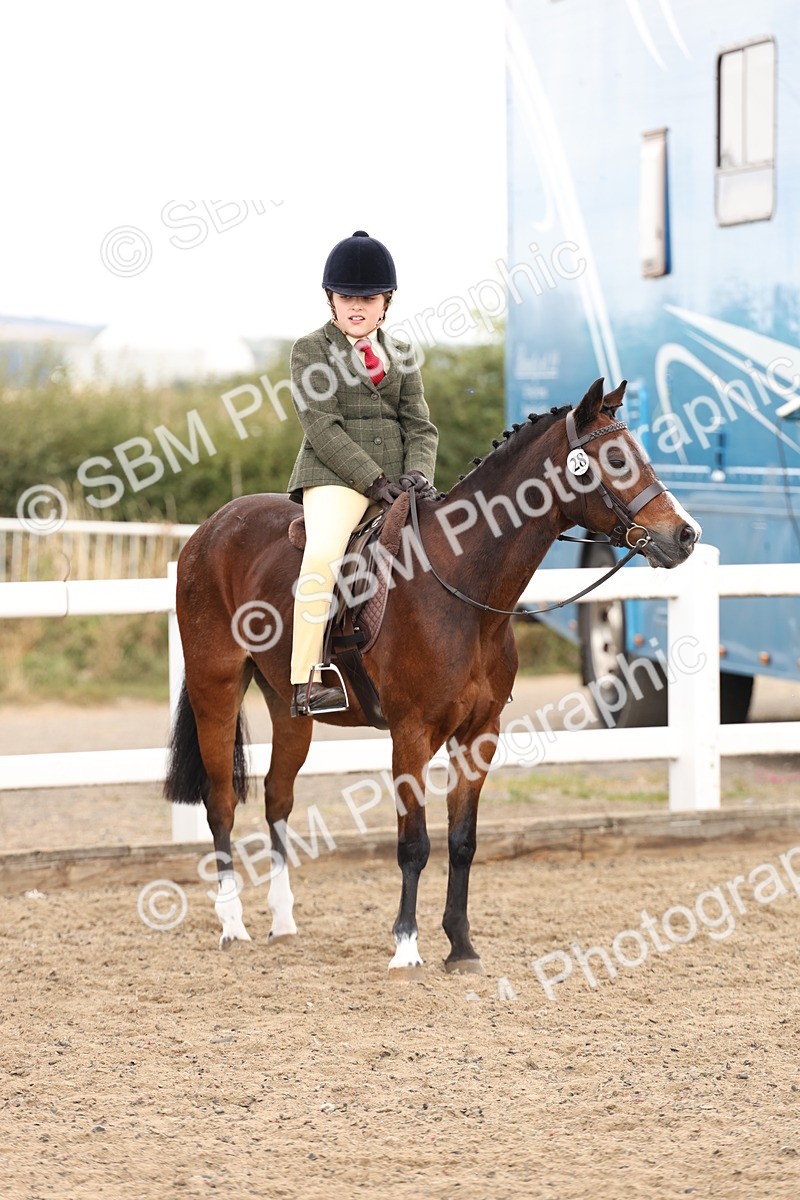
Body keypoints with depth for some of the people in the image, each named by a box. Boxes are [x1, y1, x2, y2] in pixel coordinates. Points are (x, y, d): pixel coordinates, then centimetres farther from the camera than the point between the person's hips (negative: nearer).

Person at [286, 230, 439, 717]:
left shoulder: (400, 355, 17)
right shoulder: (311, 350, 3)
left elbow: (419, 426, 11)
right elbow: (323, 428, -8)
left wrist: (417, 475, -10)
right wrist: (374, 479, -17)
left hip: (397, 478, 6)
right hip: (336, 476, -6)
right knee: (322, 553, -32)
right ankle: (305, 683, -33)